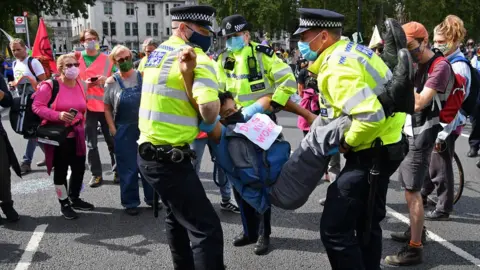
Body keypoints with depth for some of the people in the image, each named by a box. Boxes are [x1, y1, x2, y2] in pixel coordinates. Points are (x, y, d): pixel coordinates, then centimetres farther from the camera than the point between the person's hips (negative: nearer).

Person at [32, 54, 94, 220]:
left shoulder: (81, 85, 7)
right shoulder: (50, 86, -12)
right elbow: (37, 106, -16)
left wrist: (80, 121, 9)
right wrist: (58, 115, -26)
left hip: (77, 136, 6)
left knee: (79, 168, 12)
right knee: (61, 170, 5)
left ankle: (75, 199, 32)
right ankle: (64, 204, 19)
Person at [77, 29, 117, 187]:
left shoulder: (107, 59, 6)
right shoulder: (76, 59, 4)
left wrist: (106, 80, -11)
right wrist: (84, 83, -12)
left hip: (106, 105, 0)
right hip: (87, 107, 0)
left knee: (112, 141, 5)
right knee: (91, 143, 3)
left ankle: (118, 171, 16)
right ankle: (96, 174, 11)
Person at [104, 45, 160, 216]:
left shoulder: (143, 76, 1)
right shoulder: (112, 82, 0)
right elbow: (107, 108, 4)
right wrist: (113, 130, -4)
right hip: (124, 131, -1)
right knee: (128, 168, 6)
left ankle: (152, 198, 26)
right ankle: (130, 202, 19)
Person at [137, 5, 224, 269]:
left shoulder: (157, 53, 9)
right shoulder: (197, 58, -15)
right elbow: (209, 114, -23)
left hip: (149, 152, 10)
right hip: (169, 158, -10)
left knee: (177, 217, 26)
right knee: (207, 229, -8)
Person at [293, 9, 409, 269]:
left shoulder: (337, 68, -23)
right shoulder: (349, 49, 8)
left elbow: (370, 117, -33)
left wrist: (347, 143, -16)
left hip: (373, 151, -11)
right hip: (385, 145, 11)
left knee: (334, 228, -9)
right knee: (367, 222, 22)